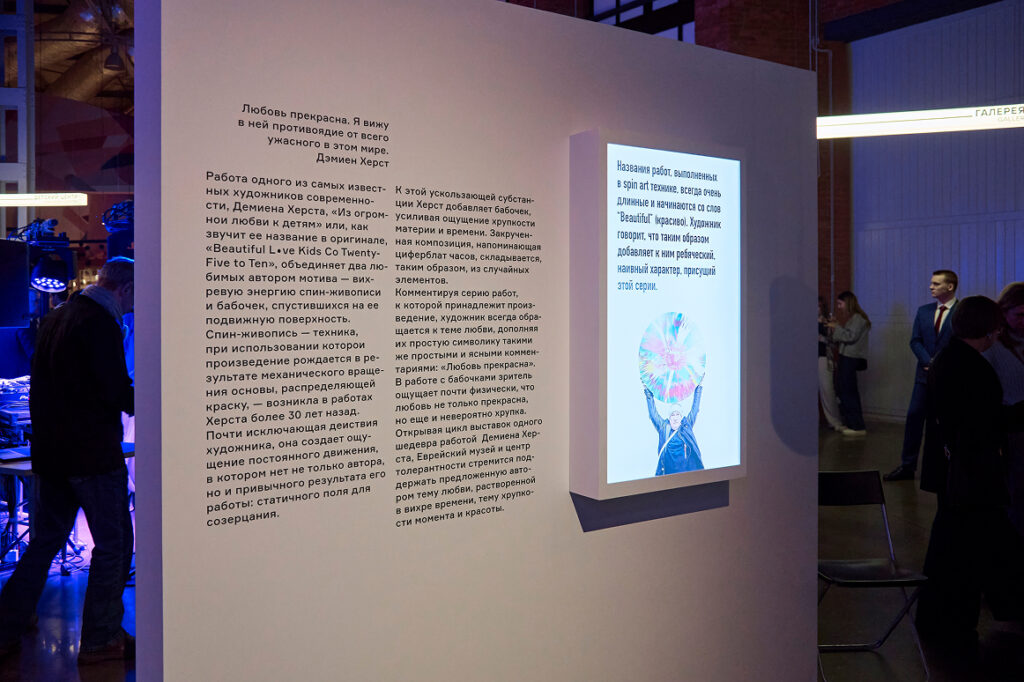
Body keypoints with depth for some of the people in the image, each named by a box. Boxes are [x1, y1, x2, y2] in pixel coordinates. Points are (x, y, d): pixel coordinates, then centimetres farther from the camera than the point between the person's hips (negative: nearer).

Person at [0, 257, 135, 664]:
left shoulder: (54, 318, 12)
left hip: (50, 451, 9)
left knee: (45, 540, 18)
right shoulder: (101, 324, -16)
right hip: (93, 453, -8)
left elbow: (46, 383, 19)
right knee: (113, 543, 3)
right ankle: (100, 639, 10)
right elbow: (119, 393, -20)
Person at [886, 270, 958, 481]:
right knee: (914, 416, 3)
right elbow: (915, 340, 7)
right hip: (926, 374, 5)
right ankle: (907, 466, 9)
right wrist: (930, 362, -7)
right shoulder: (923, 311, 10)